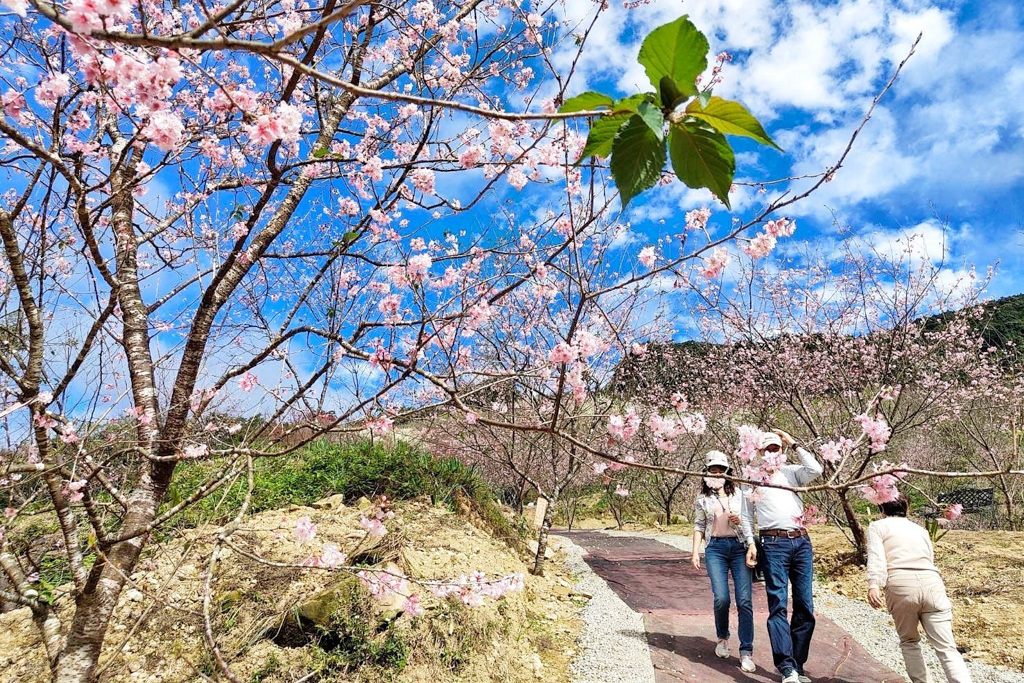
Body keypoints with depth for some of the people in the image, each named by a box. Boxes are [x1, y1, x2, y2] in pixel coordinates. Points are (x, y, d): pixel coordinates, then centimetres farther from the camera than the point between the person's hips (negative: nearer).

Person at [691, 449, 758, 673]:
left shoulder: (738, 494, 10)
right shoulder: (703, 499, 10)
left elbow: (749, 520, 8)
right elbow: (699, 526, 13)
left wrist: (752, 546, -7)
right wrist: (695, 552, 5)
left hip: (739, 547, 0)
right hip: (716, 548, 0)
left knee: (745, 600, -8)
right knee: (721, 598, -11)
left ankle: (746, 652, 0)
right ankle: (722, 638, 18)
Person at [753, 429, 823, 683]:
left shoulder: (791, 472, 14)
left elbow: (816, 470, -4)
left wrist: (794, 444, 2)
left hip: (802, 541, 3)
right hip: (774, 543, -3)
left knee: (805, 606, 4)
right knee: (778, 605, -9)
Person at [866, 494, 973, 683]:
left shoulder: (877, 526, 15)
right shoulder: (920, 529, 29)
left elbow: (876, 557, -3)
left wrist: (873, 585, -14)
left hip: (901, 585, -3)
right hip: (931, 583, 3)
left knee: (909, 641, 19)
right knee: (946, 648, 0)